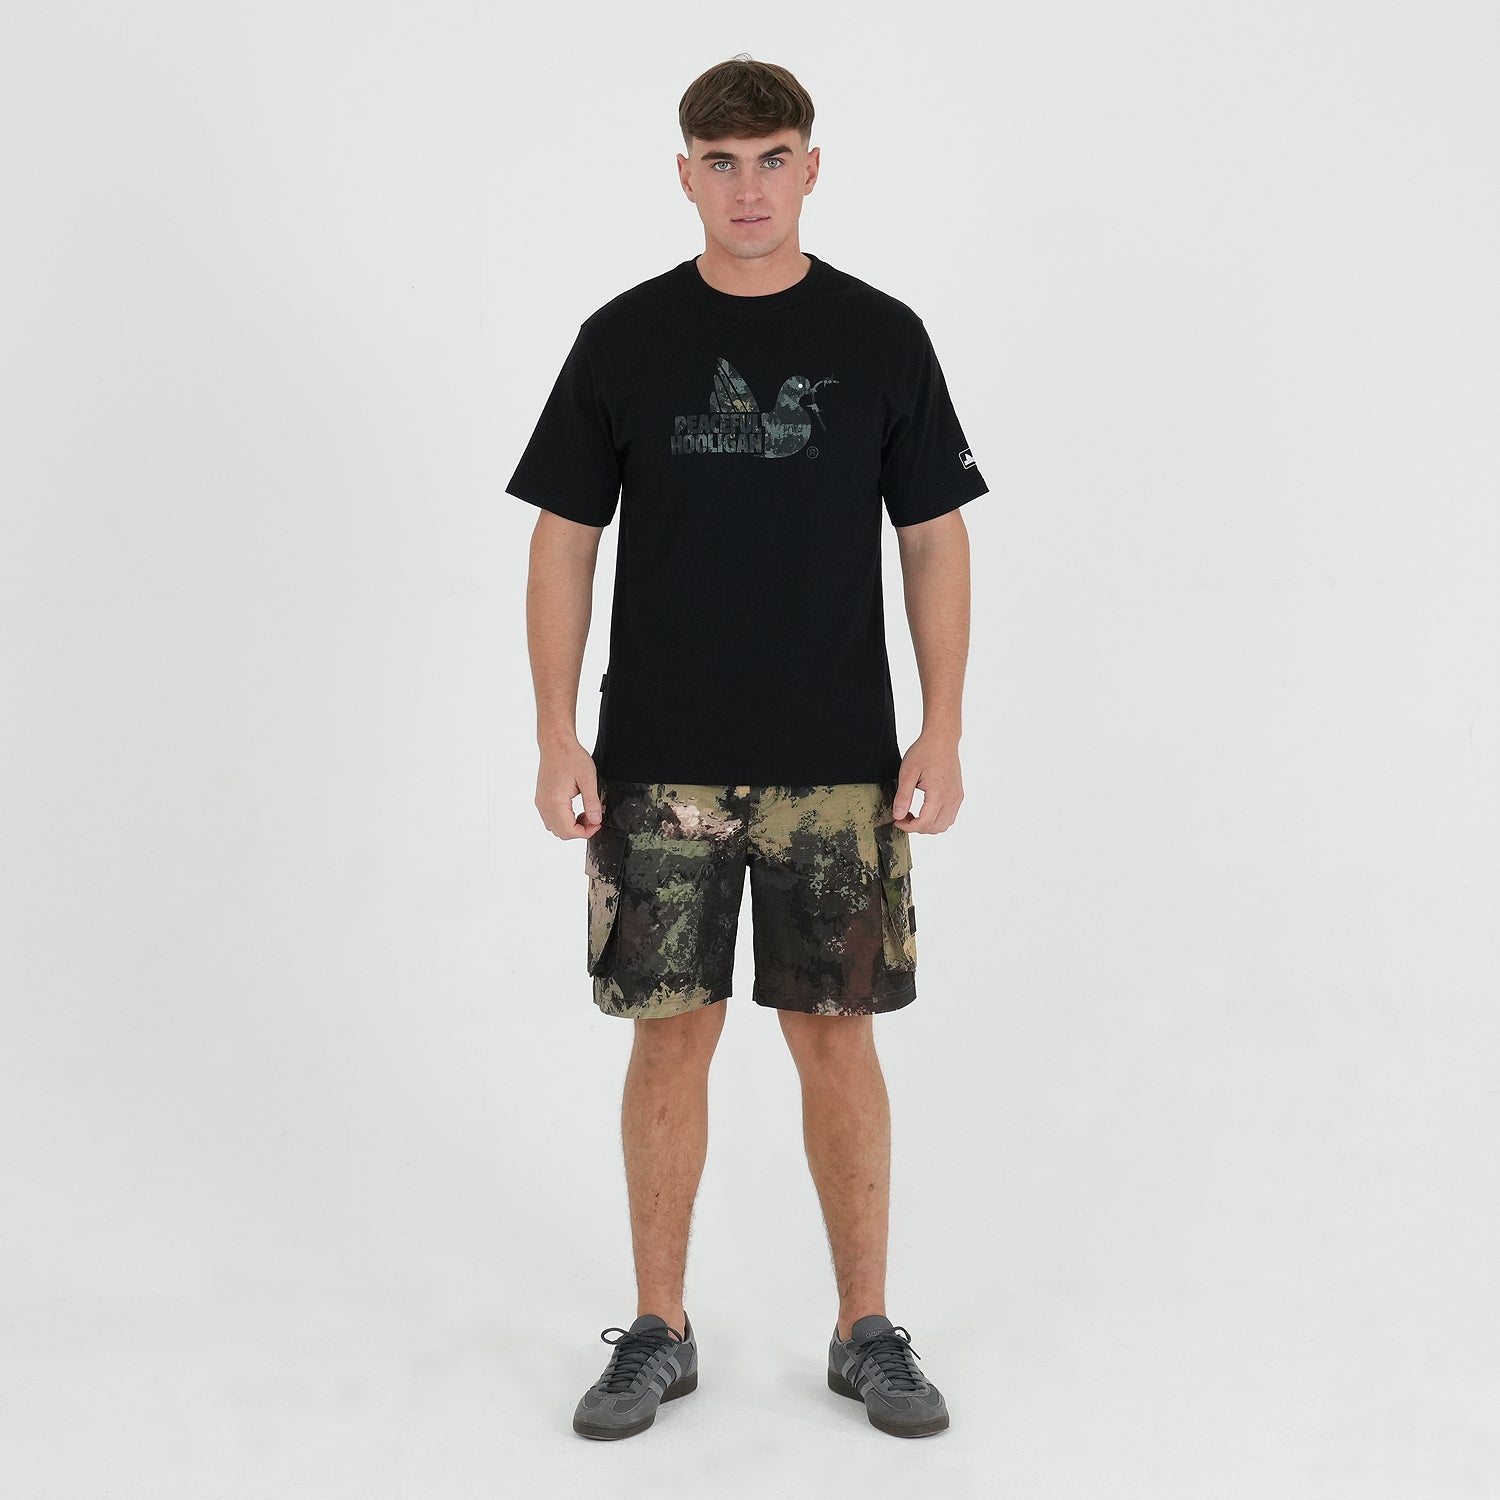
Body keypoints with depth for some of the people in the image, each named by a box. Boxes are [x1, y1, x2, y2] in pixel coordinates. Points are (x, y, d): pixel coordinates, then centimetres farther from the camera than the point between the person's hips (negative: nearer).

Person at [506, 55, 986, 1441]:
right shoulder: (624, 340, 2)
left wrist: (944, 732, -4)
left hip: (836, 764, 0)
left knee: (837, 1034, 6)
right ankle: (660, 1332, 18)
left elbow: (934, 540, 3)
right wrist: (559, 737, -6)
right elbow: (565, 541, 2)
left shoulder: (882, 337, 2)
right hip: (659, 765, 0)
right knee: (670, 1035, 5)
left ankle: (867, 1330, 18)